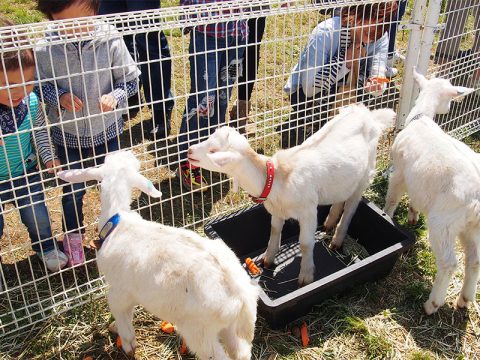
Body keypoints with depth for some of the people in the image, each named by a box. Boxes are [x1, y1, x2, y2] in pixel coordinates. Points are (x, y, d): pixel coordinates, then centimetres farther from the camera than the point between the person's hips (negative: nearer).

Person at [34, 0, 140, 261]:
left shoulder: (110, 41, -18)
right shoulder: (45, 50, -17)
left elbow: (130, 81, -8)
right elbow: (39, 85, -3)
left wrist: (115, 96, -27)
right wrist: (59, 97, -22)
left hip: (107, 131, 0)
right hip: (68, 135, 0)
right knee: (73, 190, 15)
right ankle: (73, 235, 44)